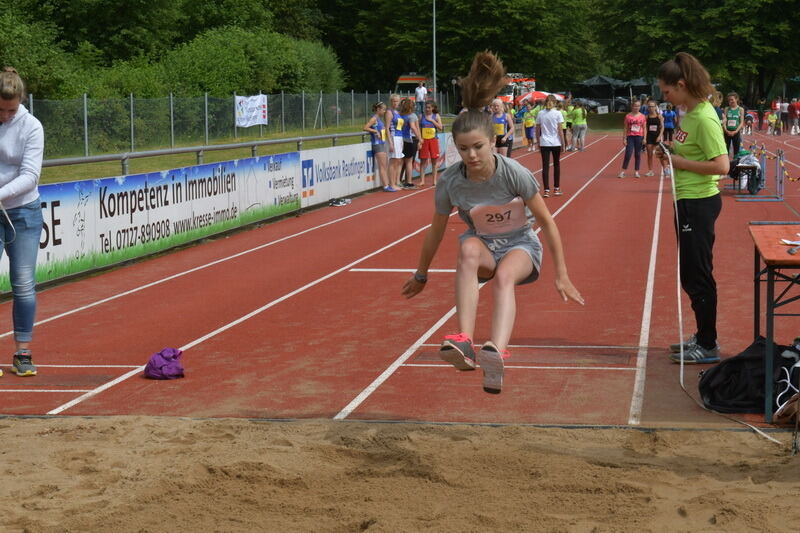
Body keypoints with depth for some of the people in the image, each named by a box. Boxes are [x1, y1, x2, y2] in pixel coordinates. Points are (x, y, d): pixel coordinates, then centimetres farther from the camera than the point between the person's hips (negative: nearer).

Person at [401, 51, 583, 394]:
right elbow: (436, 232, 1)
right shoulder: (450, 182, -17)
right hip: (483, 244, 1)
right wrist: (420, 275, 13)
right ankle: (463, 343, -51)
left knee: (503, 276, -37)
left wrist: (561, 276, -7)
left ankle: (496, 354, -62)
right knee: (469, 248, -36)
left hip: (520, 246, -1)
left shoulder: (515, 174, -22)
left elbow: (547, 222, -11)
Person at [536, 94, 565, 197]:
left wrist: (538, 143, 15)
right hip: (556, 143, -1)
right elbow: (560, 130, -7)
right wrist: (563, 143, 0)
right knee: (556, 165, 12)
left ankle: (546, 191, -5)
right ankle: (557, 189, 17)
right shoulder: (557, 113, -6)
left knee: (545, 166, 1)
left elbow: (537, 130, 6)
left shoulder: (540, 113, 3)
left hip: (544, 143, 1)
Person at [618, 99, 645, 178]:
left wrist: (645, 138, -2)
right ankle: (623, 172, -2)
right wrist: (624, 138, -1)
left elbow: (644, 128, 6)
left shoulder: (642, 117, 3)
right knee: (628, 154, -7)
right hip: (630, 137, -1)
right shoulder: (628, 116, 1)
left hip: (639, 137, 1)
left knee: (638, 155, 6)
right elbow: (625, 128, 4)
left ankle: (636, 172, 13)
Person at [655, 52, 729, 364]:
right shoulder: (689, 113, 9)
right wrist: (672, 155, 2)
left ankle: (708, 346, 7)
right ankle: (703, 337, 29)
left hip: (699, 204, -10)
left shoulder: (704, 118, -19)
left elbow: (721, 165, -25)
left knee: (697, 275, -2)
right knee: (691, 275, 17)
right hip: (688, 202, 10)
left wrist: (681, 162, -18)